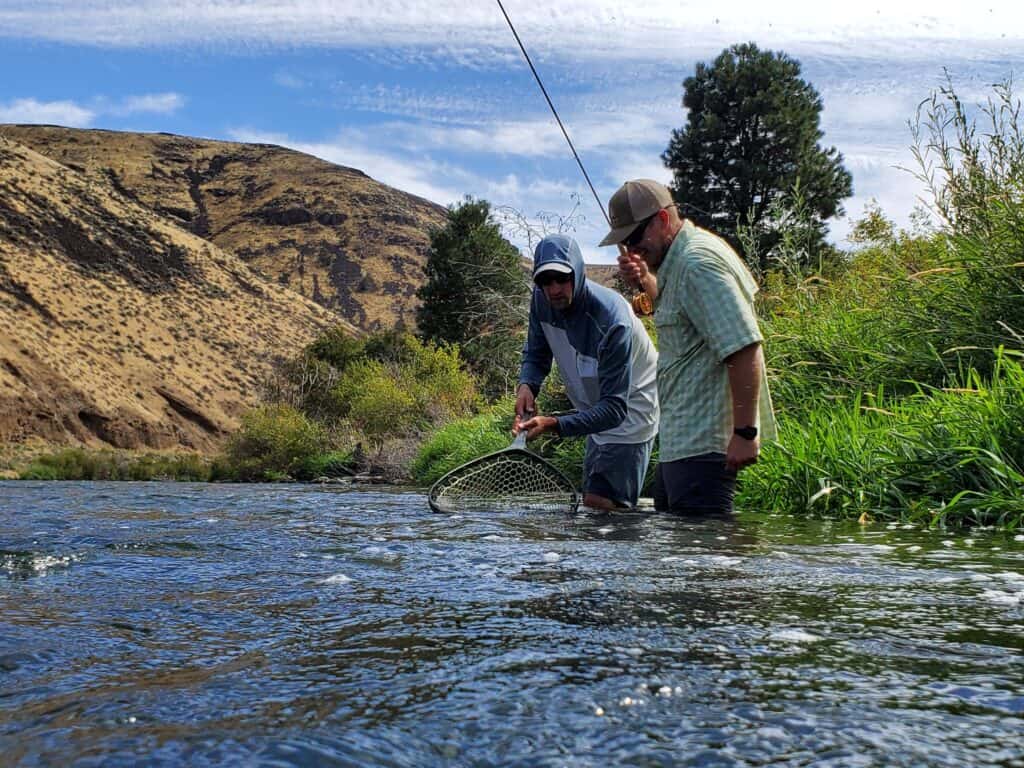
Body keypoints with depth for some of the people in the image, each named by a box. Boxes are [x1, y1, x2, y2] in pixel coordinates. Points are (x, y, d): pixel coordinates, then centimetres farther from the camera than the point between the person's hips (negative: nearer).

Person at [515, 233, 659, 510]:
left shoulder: (612, 321, -35)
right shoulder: (542, 300, -13)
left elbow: (614, 408, -35)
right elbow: (536, 353, 2)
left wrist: (555, 424, -46)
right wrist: (526, 385, -21)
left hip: (629, 413, -8)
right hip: (596, 413, 8)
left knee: (602, 505, -17)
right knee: (591, 502, 15)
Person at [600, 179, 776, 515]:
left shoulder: (697, 263, -18)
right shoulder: (682, 257, 14)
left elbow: (744, 348, -25)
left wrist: (745, 432, -25)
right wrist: (645, 280, 14)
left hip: (701, 444, -11)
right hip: (683, 440, 11)